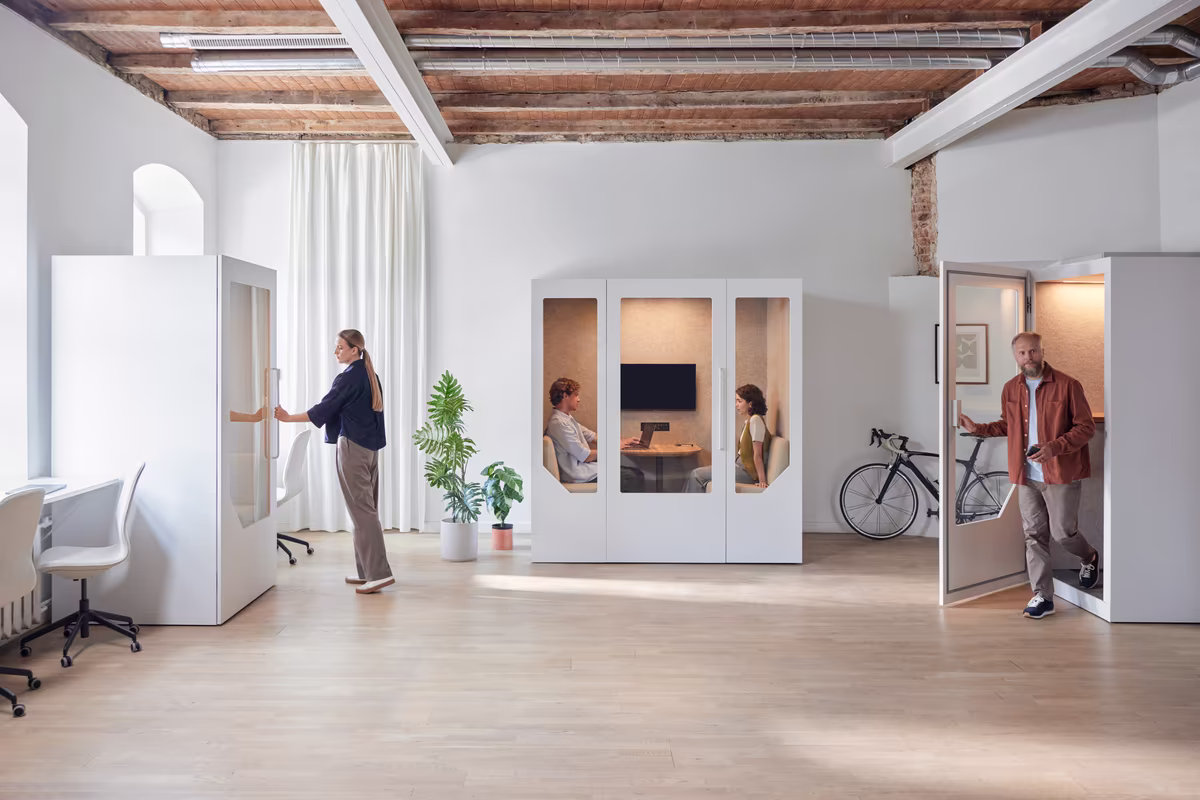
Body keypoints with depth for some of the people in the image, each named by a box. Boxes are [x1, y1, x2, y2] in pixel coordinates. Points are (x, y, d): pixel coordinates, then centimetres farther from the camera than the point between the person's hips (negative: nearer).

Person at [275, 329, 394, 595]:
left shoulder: (348, 377, -12)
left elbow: (324, 409, -15)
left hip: (353, 447, -9)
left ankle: (379, 573, -12)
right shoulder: (369, 375, 14)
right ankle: (367, 570, 15)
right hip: (370, 447, 9)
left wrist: (289, 418, -12)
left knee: (361, 509, -9)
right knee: (367, 508, 10)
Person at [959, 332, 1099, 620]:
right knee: (1034, 536, 6)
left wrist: (1054, 447, -23)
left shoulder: (1067, 385, -9)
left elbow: (1086, 426, -10)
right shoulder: (1011, 389, 7)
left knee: (1063, 532, 4)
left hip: (1060, 474, -4)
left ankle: (1089, 558, 39)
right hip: (1026, 476, 4)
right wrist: (977, 428, 6)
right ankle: (1043, 597, 14)